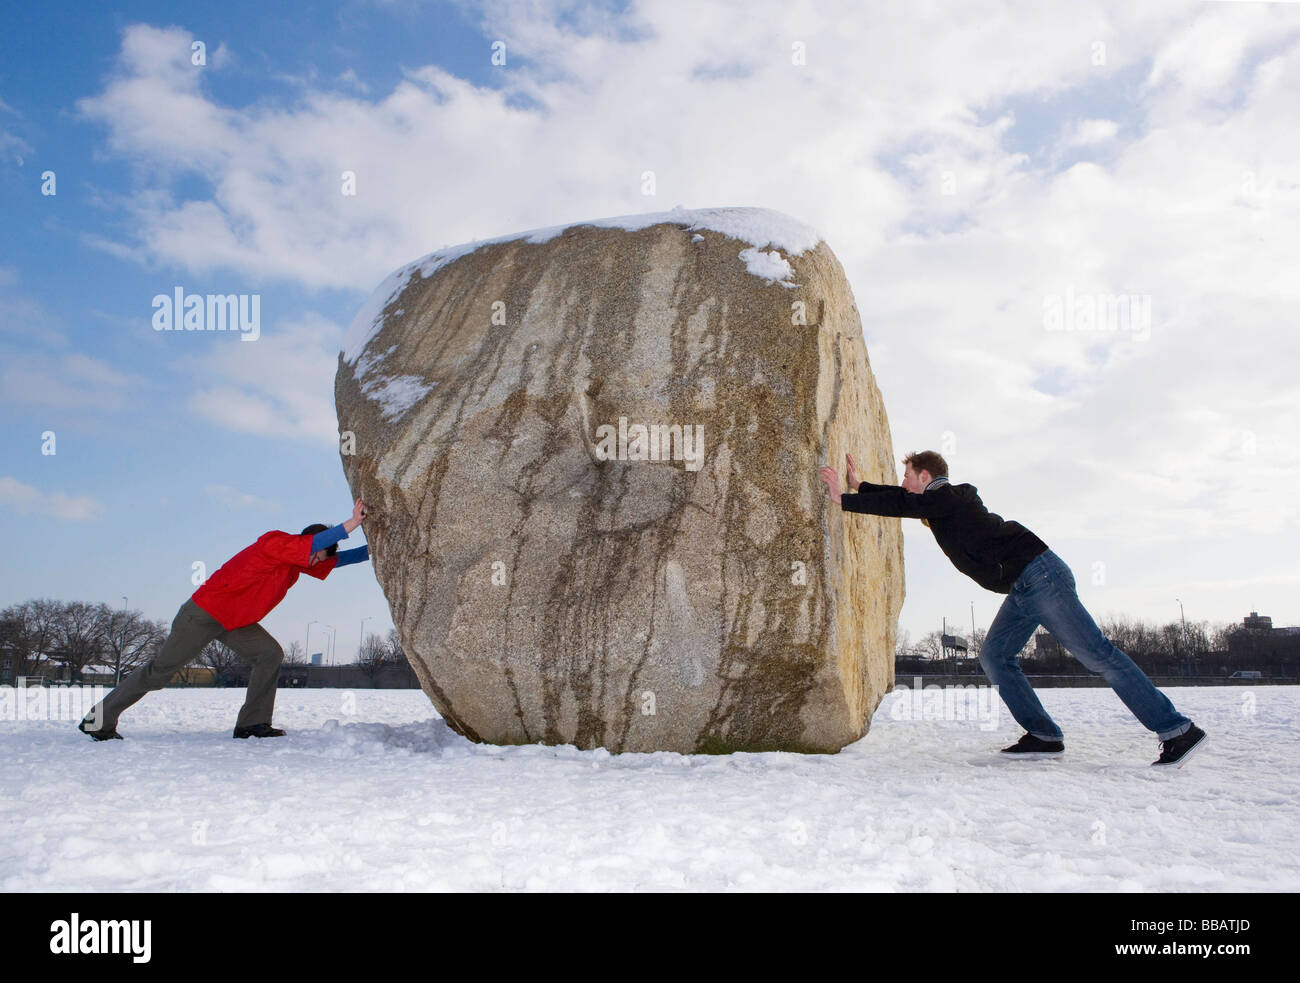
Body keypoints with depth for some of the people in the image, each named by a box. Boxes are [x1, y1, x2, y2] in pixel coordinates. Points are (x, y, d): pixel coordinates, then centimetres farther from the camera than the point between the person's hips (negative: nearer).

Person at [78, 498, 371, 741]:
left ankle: (252, 723, -7)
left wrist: (372, 550, 1)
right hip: (204, 612, -9)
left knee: (270, 654, -8)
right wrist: (352, 523, -36)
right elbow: (317, 543, -37)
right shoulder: (277, 544, -22)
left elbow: (334, 560, 10)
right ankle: (100, 718, 15)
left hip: (233, 621, 9)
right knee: (160, 670, 1)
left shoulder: (300, 559, 4)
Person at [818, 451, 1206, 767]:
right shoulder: (941, 501, 20)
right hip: (1025, 588, 10)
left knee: (1098, 655, -10)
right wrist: (858, 486, 32)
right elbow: (900, 501, 31)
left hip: (1038, 575, -10)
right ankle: (1044, 736, 3)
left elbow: (900, 505, -12)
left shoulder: (945, 497, -7)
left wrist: (844, 500, -4)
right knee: (995, 656, 6)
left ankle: (1177, 730, -6)